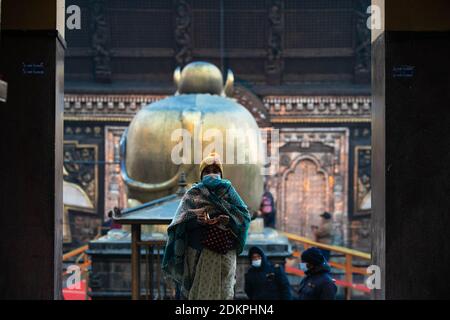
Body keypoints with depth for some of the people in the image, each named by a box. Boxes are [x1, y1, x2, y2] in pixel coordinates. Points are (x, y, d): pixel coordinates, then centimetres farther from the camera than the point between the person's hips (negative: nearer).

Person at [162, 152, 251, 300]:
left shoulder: (228, 191, 14)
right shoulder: (193, 193, 10)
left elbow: (245, 215, 5)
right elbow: (181, 220, -1)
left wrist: (228, 219, -14)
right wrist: (196, 218, -21)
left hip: (225, 251, 2)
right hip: (199, 252, -2)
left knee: (223, 290, -1)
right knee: (200, 288, -6)